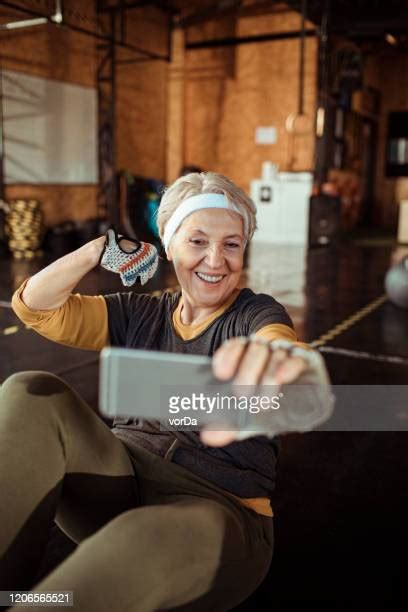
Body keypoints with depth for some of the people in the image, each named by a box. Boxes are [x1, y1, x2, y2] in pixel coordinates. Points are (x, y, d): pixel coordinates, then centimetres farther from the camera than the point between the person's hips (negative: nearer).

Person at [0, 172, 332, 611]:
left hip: (217, 507, -4)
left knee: (145, 540, -41)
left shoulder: (255, 313, 0)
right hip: (120, 486, 5)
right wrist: (104, 248, -3)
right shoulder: (140, 314, 13)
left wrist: (282, 362, -52)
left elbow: (279, 343, -27)